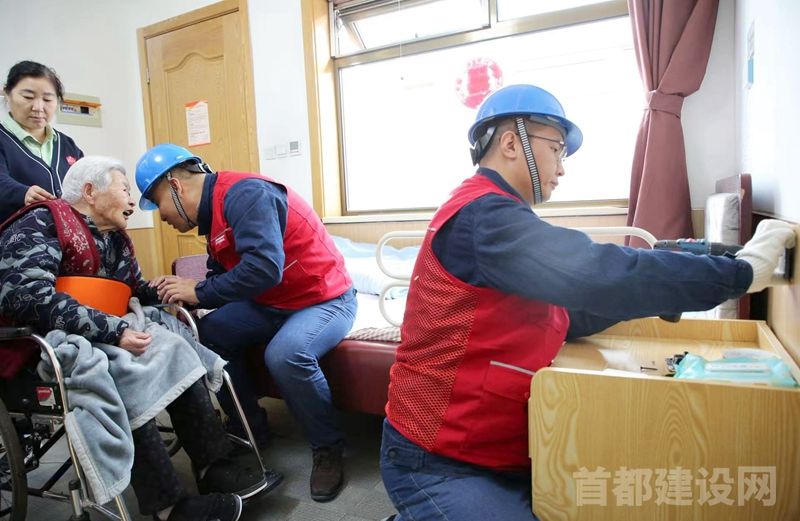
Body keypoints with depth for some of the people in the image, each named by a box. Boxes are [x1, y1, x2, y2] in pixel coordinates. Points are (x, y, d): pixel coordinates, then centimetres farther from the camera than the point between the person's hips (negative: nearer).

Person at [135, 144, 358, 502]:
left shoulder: (243, 194, -21)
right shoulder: (214, 211, 9)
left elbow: (265, 267, -34)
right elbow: (223, 276, 13)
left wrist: (199, 293, -22)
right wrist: (185, 293, -5)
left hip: (325, 298, -9)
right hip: (273, 303, 9)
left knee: (285, 354, -33)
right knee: (209, 334, -3)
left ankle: (328, 448, -9)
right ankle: (249, 426, 13)